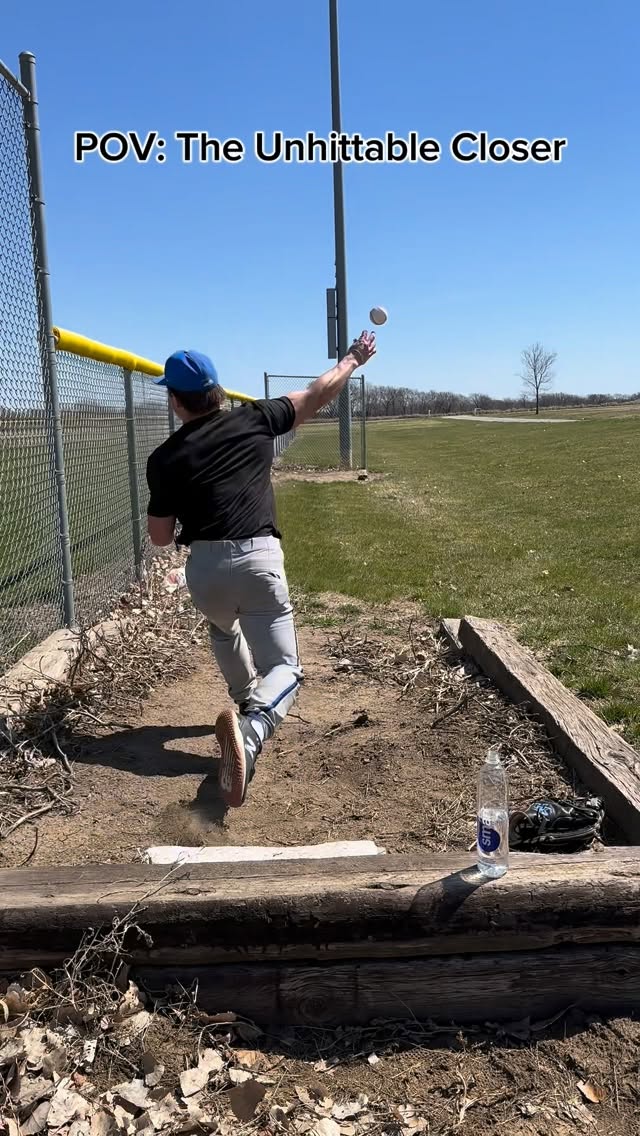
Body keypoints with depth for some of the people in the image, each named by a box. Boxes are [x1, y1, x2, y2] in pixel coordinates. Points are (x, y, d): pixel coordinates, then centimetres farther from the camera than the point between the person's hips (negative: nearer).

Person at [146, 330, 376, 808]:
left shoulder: (165, 457, 5)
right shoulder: (254, 420, 6)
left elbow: (160, 537, 8)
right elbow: (317, 395, 17)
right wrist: (353, 360, 34)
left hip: (203, 568, 2)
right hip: (258, 560, -1)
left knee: (223, 626, 37)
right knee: (285, 668, 2)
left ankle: (249, 703, 47)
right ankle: (250, 732, -29)